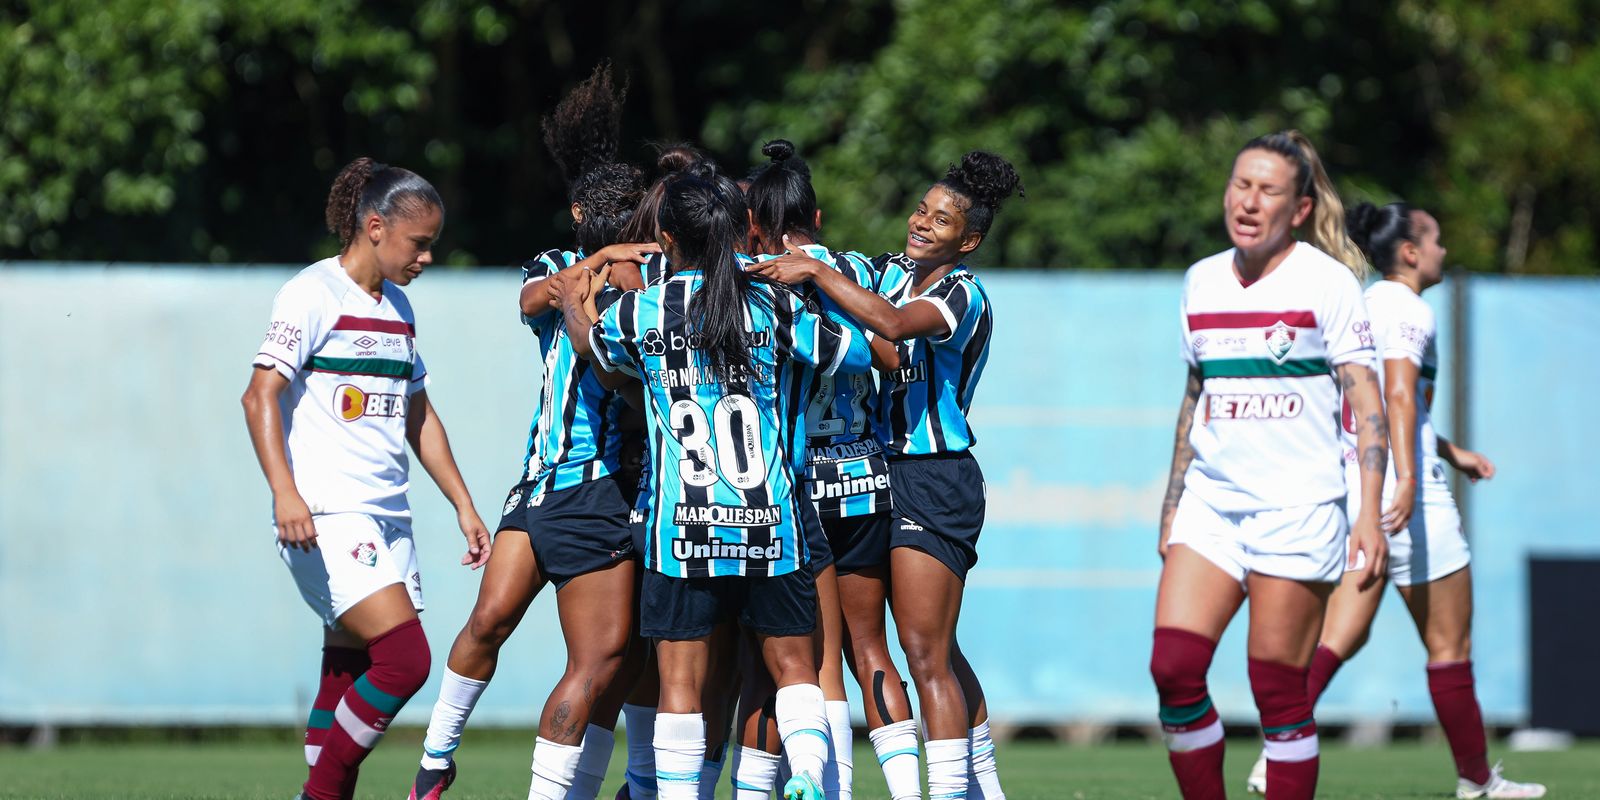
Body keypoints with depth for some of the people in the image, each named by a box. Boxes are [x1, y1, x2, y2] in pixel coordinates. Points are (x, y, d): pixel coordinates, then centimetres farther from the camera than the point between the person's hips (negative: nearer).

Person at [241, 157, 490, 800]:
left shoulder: (397, 310, 18)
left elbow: (418, 418, 29)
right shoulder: (314, 294, -7)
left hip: (387, 520, 8)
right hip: (327, 517, -8)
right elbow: (260, 396, -14)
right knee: (404, 660, -19)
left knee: (350, 683, 5)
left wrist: (462, 504, 25)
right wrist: (285, 492, -26)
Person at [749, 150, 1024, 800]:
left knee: (926, 655, -11)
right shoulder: (892, 272, 11)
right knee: (937, 653, 15)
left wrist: (816, 271, -27)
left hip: (934, 481, -8)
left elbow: (895, 325, -31)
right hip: (894, 474, 8)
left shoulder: (963, 295, -12)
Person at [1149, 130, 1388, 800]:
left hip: (1296, 506, -5)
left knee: (1279, 694, -6)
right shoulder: (1202, 281, 12)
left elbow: (1367, 405, -7)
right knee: (1173, 669, -10)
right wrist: (1171, 506, 18)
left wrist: (1370, 514, -16)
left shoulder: (1326, 281, -4)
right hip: (1211, 503, 5)